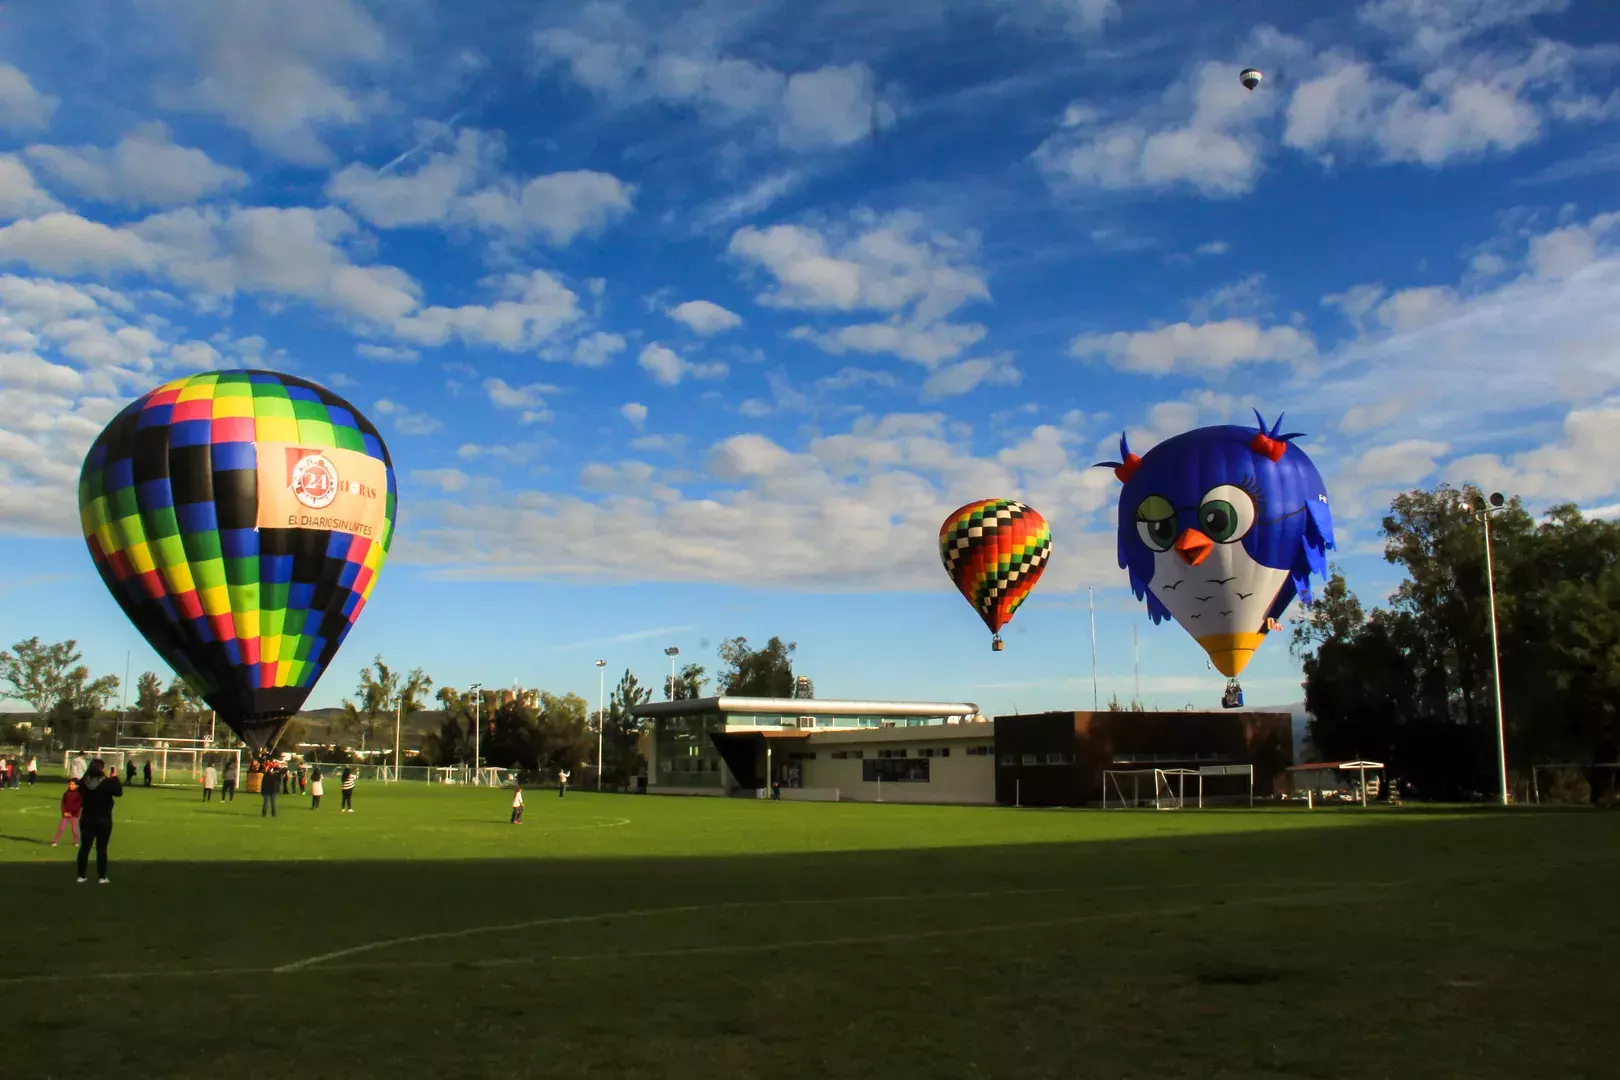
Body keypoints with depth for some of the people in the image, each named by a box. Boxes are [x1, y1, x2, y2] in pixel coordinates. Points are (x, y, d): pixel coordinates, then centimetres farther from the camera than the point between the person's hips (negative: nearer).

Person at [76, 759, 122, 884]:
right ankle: (101, 877, 5)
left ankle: (81, 876, 11)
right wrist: (115, 778, 1)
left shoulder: (85, 782, -5)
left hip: (87, 819, 3)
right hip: (103, 820, -3)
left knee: (84, 847, 9)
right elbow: (119, 792, -6)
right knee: (101, 848, 3)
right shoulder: (107, 782, -17)